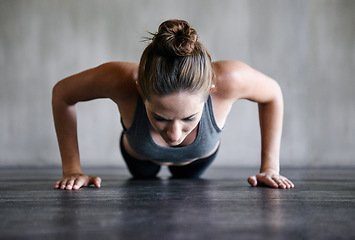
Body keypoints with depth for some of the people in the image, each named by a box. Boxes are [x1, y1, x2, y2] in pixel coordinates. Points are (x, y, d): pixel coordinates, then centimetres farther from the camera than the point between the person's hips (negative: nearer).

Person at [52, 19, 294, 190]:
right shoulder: (121, 80, -49)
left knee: (186, 179, 41)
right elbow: (62, 93, -27)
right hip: (140, 158, 0)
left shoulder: (228, 80, -48)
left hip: (200, 159, 1)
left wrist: (270, 167, -23)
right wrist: (72, 169, -27)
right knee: (144, 178, 40)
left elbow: (273, 94, -24)